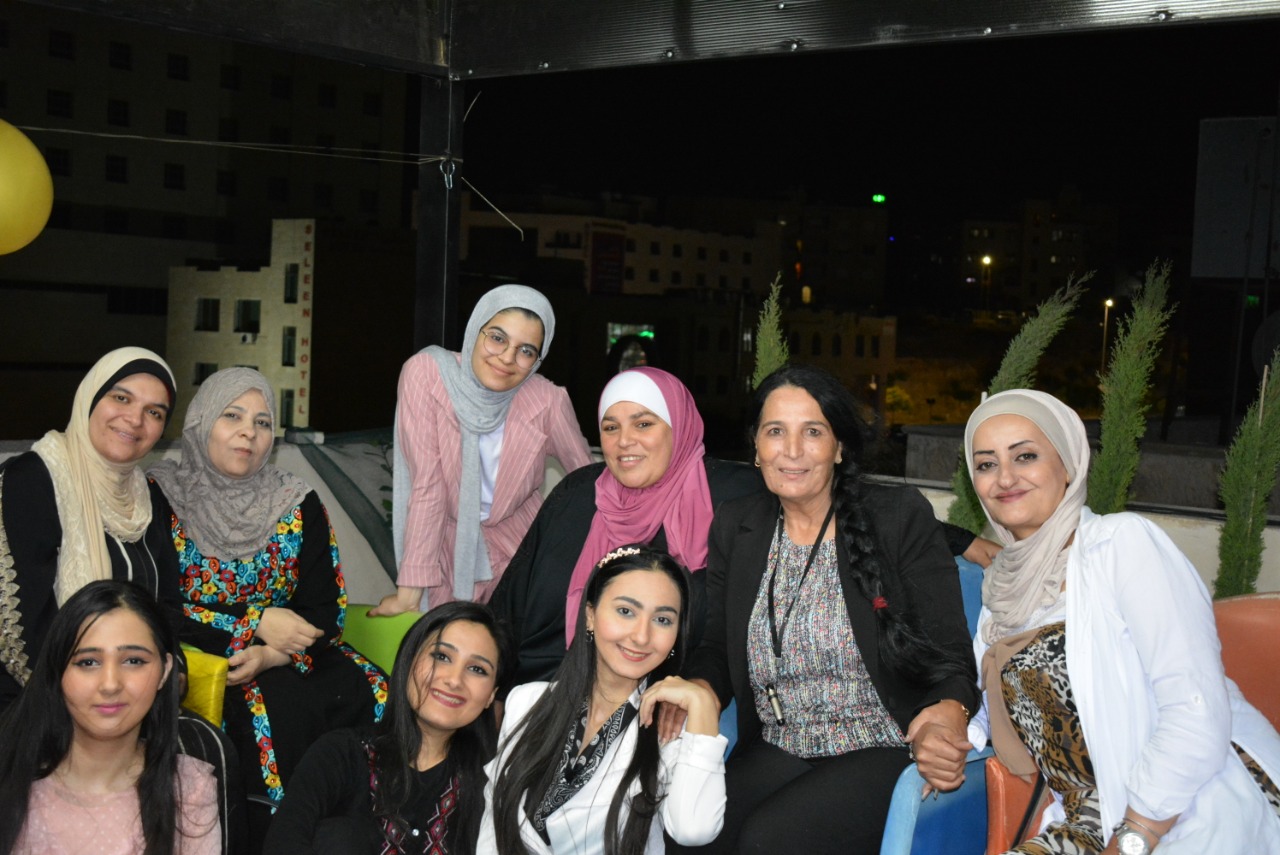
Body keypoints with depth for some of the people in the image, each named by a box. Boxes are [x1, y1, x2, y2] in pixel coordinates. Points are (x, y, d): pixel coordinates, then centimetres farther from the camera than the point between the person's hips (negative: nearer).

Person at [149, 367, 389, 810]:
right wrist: (255, 625, -15)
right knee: (280, 706, -31)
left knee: (372, 696, -22)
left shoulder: (299, 504, 6)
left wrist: (273, 656, -18)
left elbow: (324, 611, 2)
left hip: (286, 655, 4)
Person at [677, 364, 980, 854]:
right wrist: (697, 691, -13)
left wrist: (950, 713, -28)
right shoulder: (734, 529, 8)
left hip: (883, 755, -3)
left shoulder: (902, 518, -3)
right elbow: (717, 649, 10)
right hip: (775, 753, 4)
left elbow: (952, 654, -5)